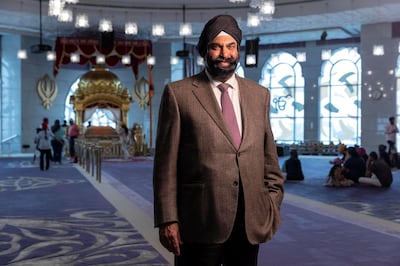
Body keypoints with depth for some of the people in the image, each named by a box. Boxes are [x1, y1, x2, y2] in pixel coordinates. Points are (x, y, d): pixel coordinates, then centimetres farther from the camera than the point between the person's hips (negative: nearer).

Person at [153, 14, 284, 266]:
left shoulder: (259, 94, 10)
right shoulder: (178, 93, -2)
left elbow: (269, 156, 14)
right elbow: (166, 163, -4)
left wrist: (273, 203, 7)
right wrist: (168, 219, -8)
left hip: (250, 221, 4)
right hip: (200, 221, -3)